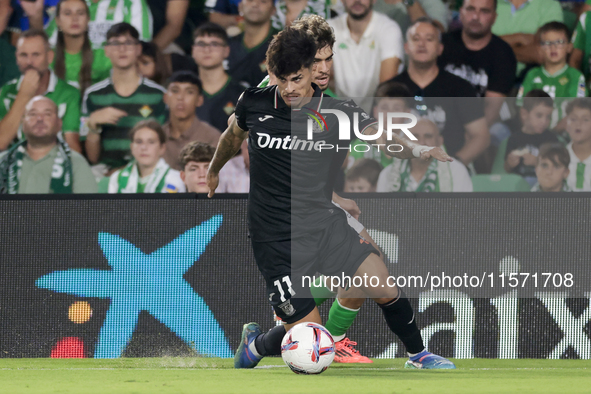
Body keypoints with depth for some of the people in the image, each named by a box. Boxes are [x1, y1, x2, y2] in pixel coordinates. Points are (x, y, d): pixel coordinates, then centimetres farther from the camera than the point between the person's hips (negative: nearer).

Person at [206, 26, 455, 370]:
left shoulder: (339, 113, -6)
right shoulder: (254, 104, -6)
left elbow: (380, 137, -20)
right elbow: (233, 136, 16)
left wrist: (416, 149, -42)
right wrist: (214, 170, 34)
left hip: (326, 223, 2)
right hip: (277, 239, -2)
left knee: (384, 287, -8)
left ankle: (418, 355, 20)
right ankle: (256, 344, 22)